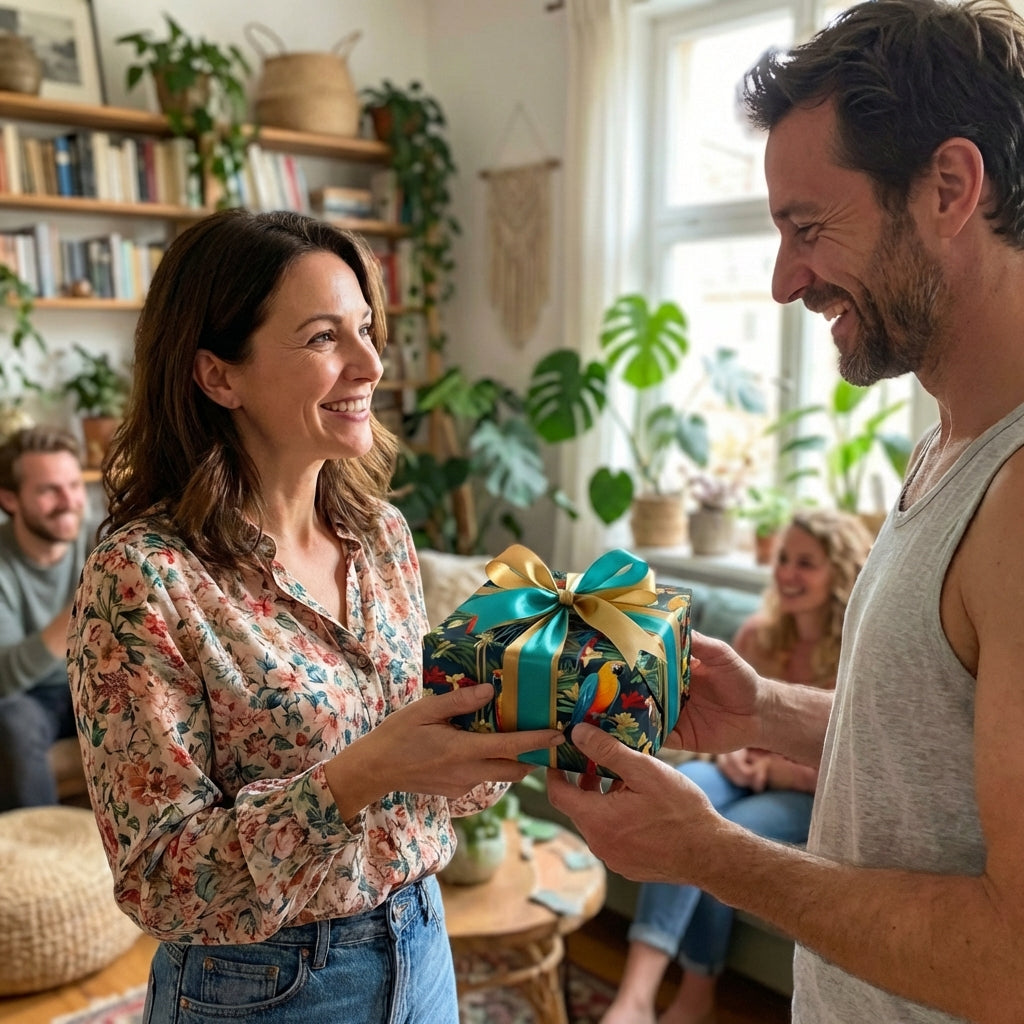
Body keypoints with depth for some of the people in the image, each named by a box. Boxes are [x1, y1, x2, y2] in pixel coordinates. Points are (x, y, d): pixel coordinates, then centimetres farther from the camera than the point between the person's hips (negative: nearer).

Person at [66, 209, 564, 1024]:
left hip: (420, 947, 5)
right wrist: (357, 778, -34)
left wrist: (524, 725, -14)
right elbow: (160, 883, -21)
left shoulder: (382, 533, -5)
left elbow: (424, 767, 4)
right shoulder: (143, 575, -22)